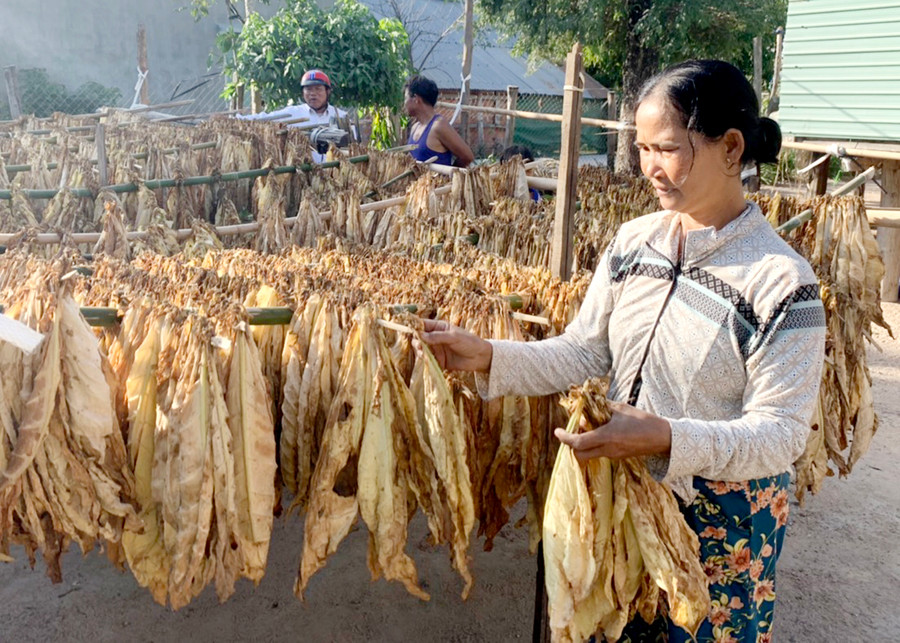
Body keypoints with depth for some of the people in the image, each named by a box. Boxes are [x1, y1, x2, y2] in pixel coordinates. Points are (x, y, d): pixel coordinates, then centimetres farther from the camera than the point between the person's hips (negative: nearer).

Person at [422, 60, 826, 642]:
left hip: (723, 516, -5)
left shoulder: (781, 278, -20)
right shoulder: (634, 240, -3)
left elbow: (781, 433, -21)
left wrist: (668, 439, -37)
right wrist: (488, 357, -15)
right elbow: (584, 351, -1)